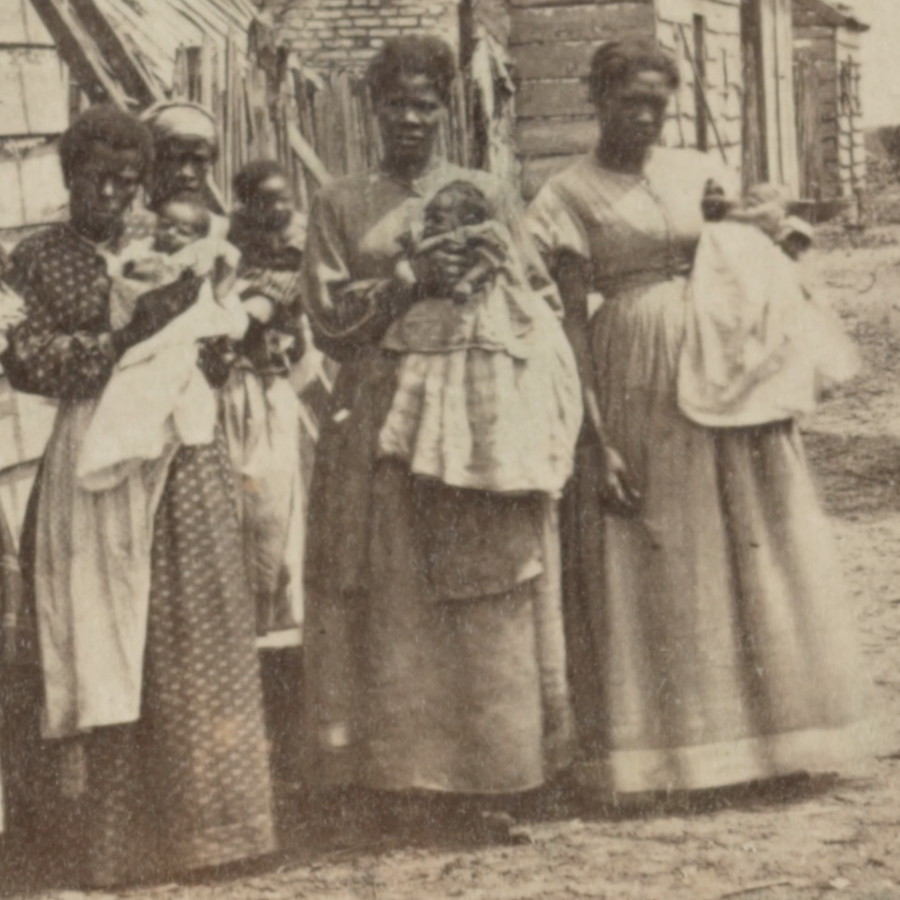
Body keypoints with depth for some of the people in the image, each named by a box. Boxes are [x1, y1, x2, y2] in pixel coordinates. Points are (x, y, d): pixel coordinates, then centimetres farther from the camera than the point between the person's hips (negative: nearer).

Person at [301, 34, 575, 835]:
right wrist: (411, 282, -12)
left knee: (484, 609, -1)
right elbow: (330, 320, 1)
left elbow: (541, 299, 12)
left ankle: (478, 780, 5)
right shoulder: (341, 205, 10)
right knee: (393, 607, -2)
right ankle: (401, 778, 4)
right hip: (381, 425, -1)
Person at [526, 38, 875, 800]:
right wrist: (597, 440, -11)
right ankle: (645, 750, 11)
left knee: (746, 551, 6)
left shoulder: (697, 172, 10)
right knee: (646, 565, 0)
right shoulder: (571, 195, -1)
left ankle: (766, 729, 19)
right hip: (633, 392, -4)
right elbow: (574, 318, -6)